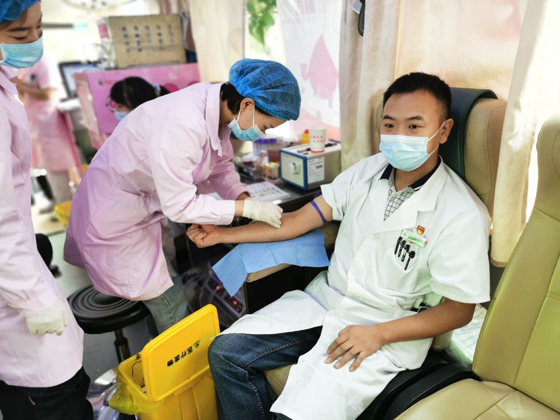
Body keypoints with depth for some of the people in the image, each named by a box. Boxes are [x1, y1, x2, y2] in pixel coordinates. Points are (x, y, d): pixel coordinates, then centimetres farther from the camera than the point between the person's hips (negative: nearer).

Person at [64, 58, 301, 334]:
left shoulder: (219, 108, -10)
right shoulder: (182, 125, -35)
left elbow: (220, 166, 3)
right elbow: (179, 206, -31)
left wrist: (244, 197, -13)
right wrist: (249, 209, -27)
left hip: (145, 206, 8)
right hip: (114, 216, -7)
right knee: (172, 312, 1)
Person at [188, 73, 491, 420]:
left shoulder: (462, 215, -14)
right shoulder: (367, 170, 1)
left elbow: (459, 309, -9)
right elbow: (301, 219, 2)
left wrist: (378, 334, -19)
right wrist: (223, 235, 1)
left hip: (388, 328, -4)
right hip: (325, 298, 5)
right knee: (226, 353, -5)